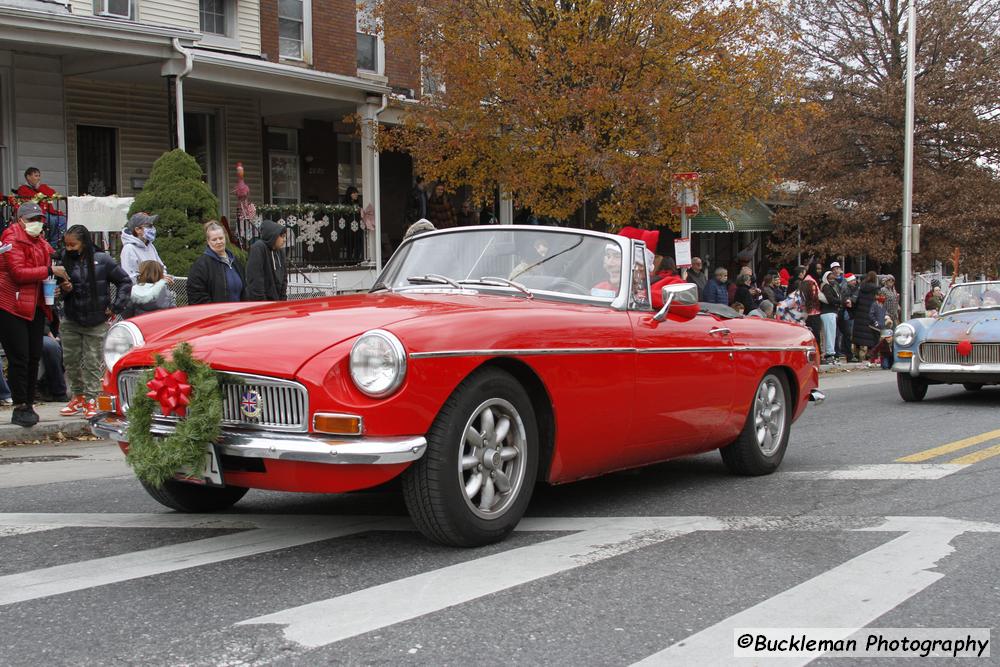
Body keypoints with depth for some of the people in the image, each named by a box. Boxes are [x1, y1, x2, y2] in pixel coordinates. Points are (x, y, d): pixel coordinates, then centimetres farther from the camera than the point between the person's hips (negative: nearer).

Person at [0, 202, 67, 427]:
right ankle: (20, 408, -3)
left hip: (36, 307, 8)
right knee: (19, 358, -7)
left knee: (34, 357, 9)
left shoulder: (41, 243, 17)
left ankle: (29, 404, 17)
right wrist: (49, 270, -20)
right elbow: (18, 273, -20)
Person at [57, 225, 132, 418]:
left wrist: (115, 307, -6)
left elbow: (125, 282, -2)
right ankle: (77, 397, 22)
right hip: (71, 321, 4)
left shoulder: (102, 260, -8)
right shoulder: (66, 260, 1)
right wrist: (64, 289, -13)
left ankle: (91, 399, 8)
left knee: (93, 362, 1)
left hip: (96, 322, -4)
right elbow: (59, 289, 10)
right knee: (71, 360, 9)